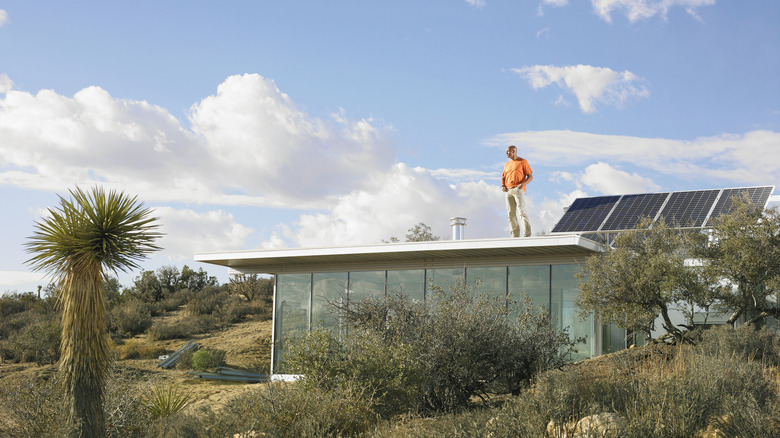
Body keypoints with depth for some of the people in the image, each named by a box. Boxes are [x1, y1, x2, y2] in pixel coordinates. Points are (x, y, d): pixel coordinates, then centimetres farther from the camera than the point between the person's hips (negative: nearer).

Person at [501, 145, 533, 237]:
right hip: (508, 191, 6)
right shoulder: (507, 164, 22)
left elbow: (530, 176, 0)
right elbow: (503, 177, 27)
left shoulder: (523, 161, 4)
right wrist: (503, 186, 5)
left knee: (522, 210, -16)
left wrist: (523, 184, -17)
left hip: (519, 189, -6)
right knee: (511, 213, 1)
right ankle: (515, 236, 3)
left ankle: (527, 233, -20)